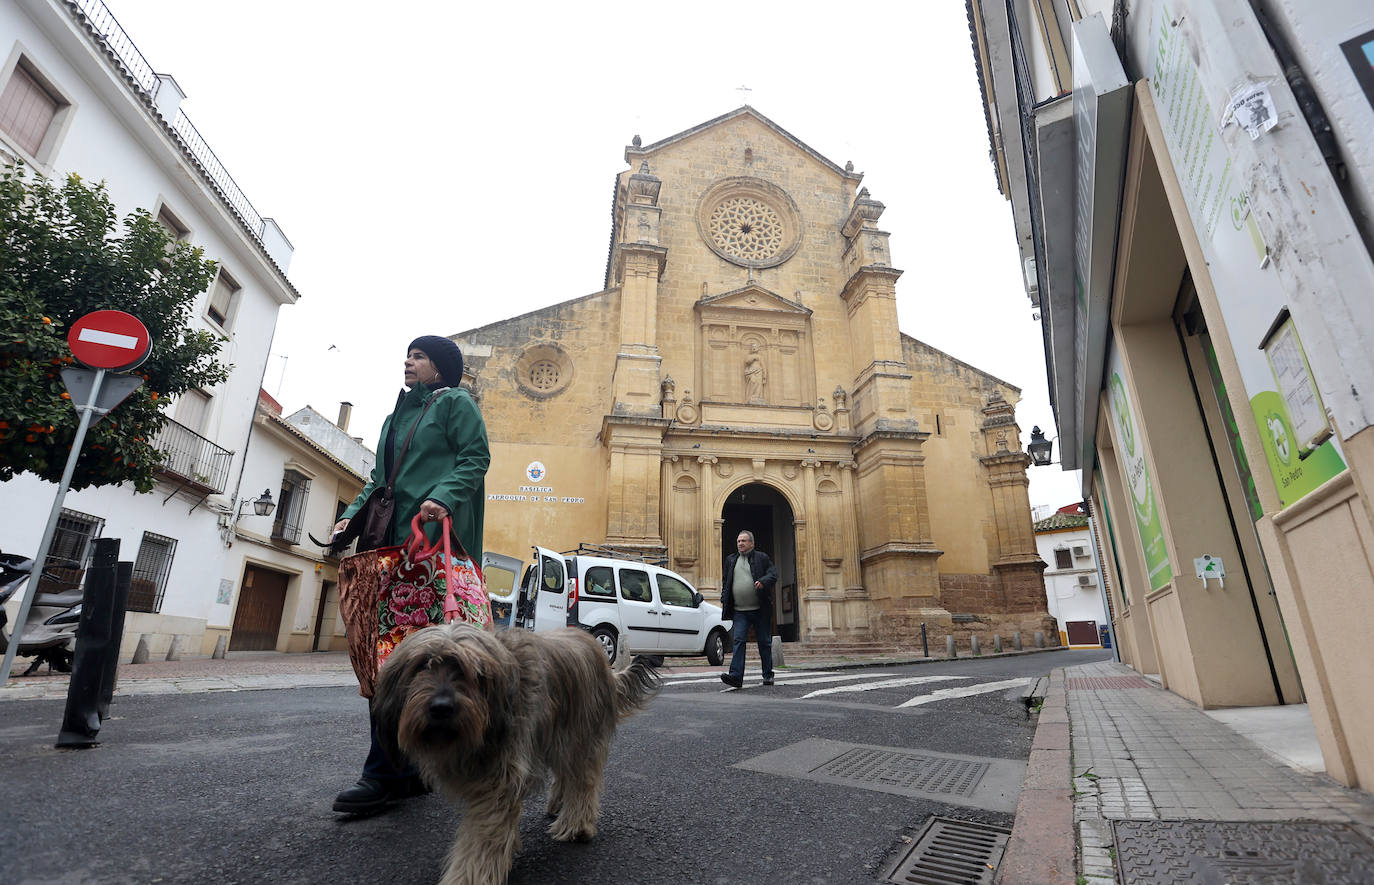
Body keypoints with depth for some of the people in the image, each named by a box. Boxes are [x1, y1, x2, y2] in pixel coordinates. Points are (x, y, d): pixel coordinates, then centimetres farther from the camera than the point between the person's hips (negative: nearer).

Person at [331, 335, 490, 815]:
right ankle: (414, 766, 11)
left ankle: (385, 772, -9)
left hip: (437, 536, -8)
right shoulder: (397, 416, 29)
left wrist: (443, 497, -22)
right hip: (398, 540, 8)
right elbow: (379, 478, 26)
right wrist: (353, 513, 9)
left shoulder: (455, 402, 7)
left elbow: (476, 459, -6)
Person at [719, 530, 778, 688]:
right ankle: (736, 676, -13)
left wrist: (763, 581, -26)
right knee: (739, 641, -9)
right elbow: (725, 582, 20)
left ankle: (768, 675, 22)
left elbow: (773, 574, -6)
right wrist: (724, 600, 9)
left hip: (760, 610, -2)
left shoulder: (762, 557, 3)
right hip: (739, 611, 2)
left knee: (764, 643, 8)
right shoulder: (730, 560, 14)